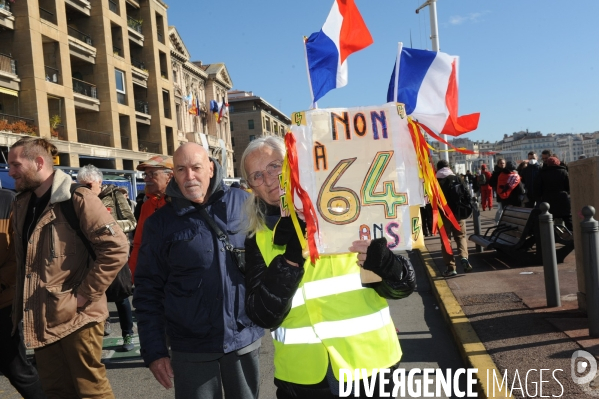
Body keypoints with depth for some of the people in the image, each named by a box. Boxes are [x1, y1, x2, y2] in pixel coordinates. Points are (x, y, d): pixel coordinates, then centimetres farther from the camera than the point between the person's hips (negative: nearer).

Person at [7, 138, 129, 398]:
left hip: (76, 315, -7)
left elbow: (117, 248, -20)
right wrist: (22, 306, 11)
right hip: (41, 319, 7)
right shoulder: (22, 205, 10)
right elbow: (23, 260, 19)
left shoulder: (77, 199, -14)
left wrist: (86, 294, -18)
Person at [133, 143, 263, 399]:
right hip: (192, 347, -1)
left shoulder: (243, 202, -2)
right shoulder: (160, 222, -3)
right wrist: (154, 351, -3)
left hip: (245, 338, 2)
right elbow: (148, 291, -1)